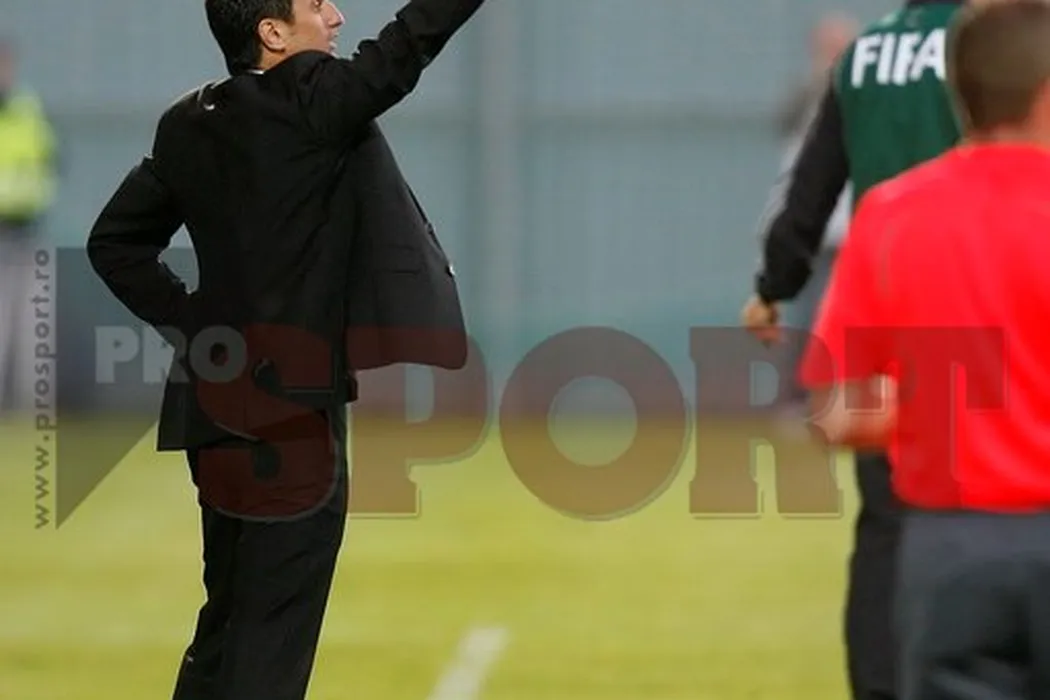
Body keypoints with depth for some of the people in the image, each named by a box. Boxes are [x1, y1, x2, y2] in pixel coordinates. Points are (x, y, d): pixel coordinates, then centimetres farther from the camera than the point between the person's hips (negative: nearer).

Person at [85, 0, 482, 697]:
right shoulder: (311, 103, -14)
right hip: (293, 408, -8)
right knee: (272, 641, -5)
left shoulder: (189, 124, 8)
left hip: (218, 403, 8)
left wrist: (190, 319, 9)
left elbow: (116, 242, 12)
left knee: (227, 622, 17)